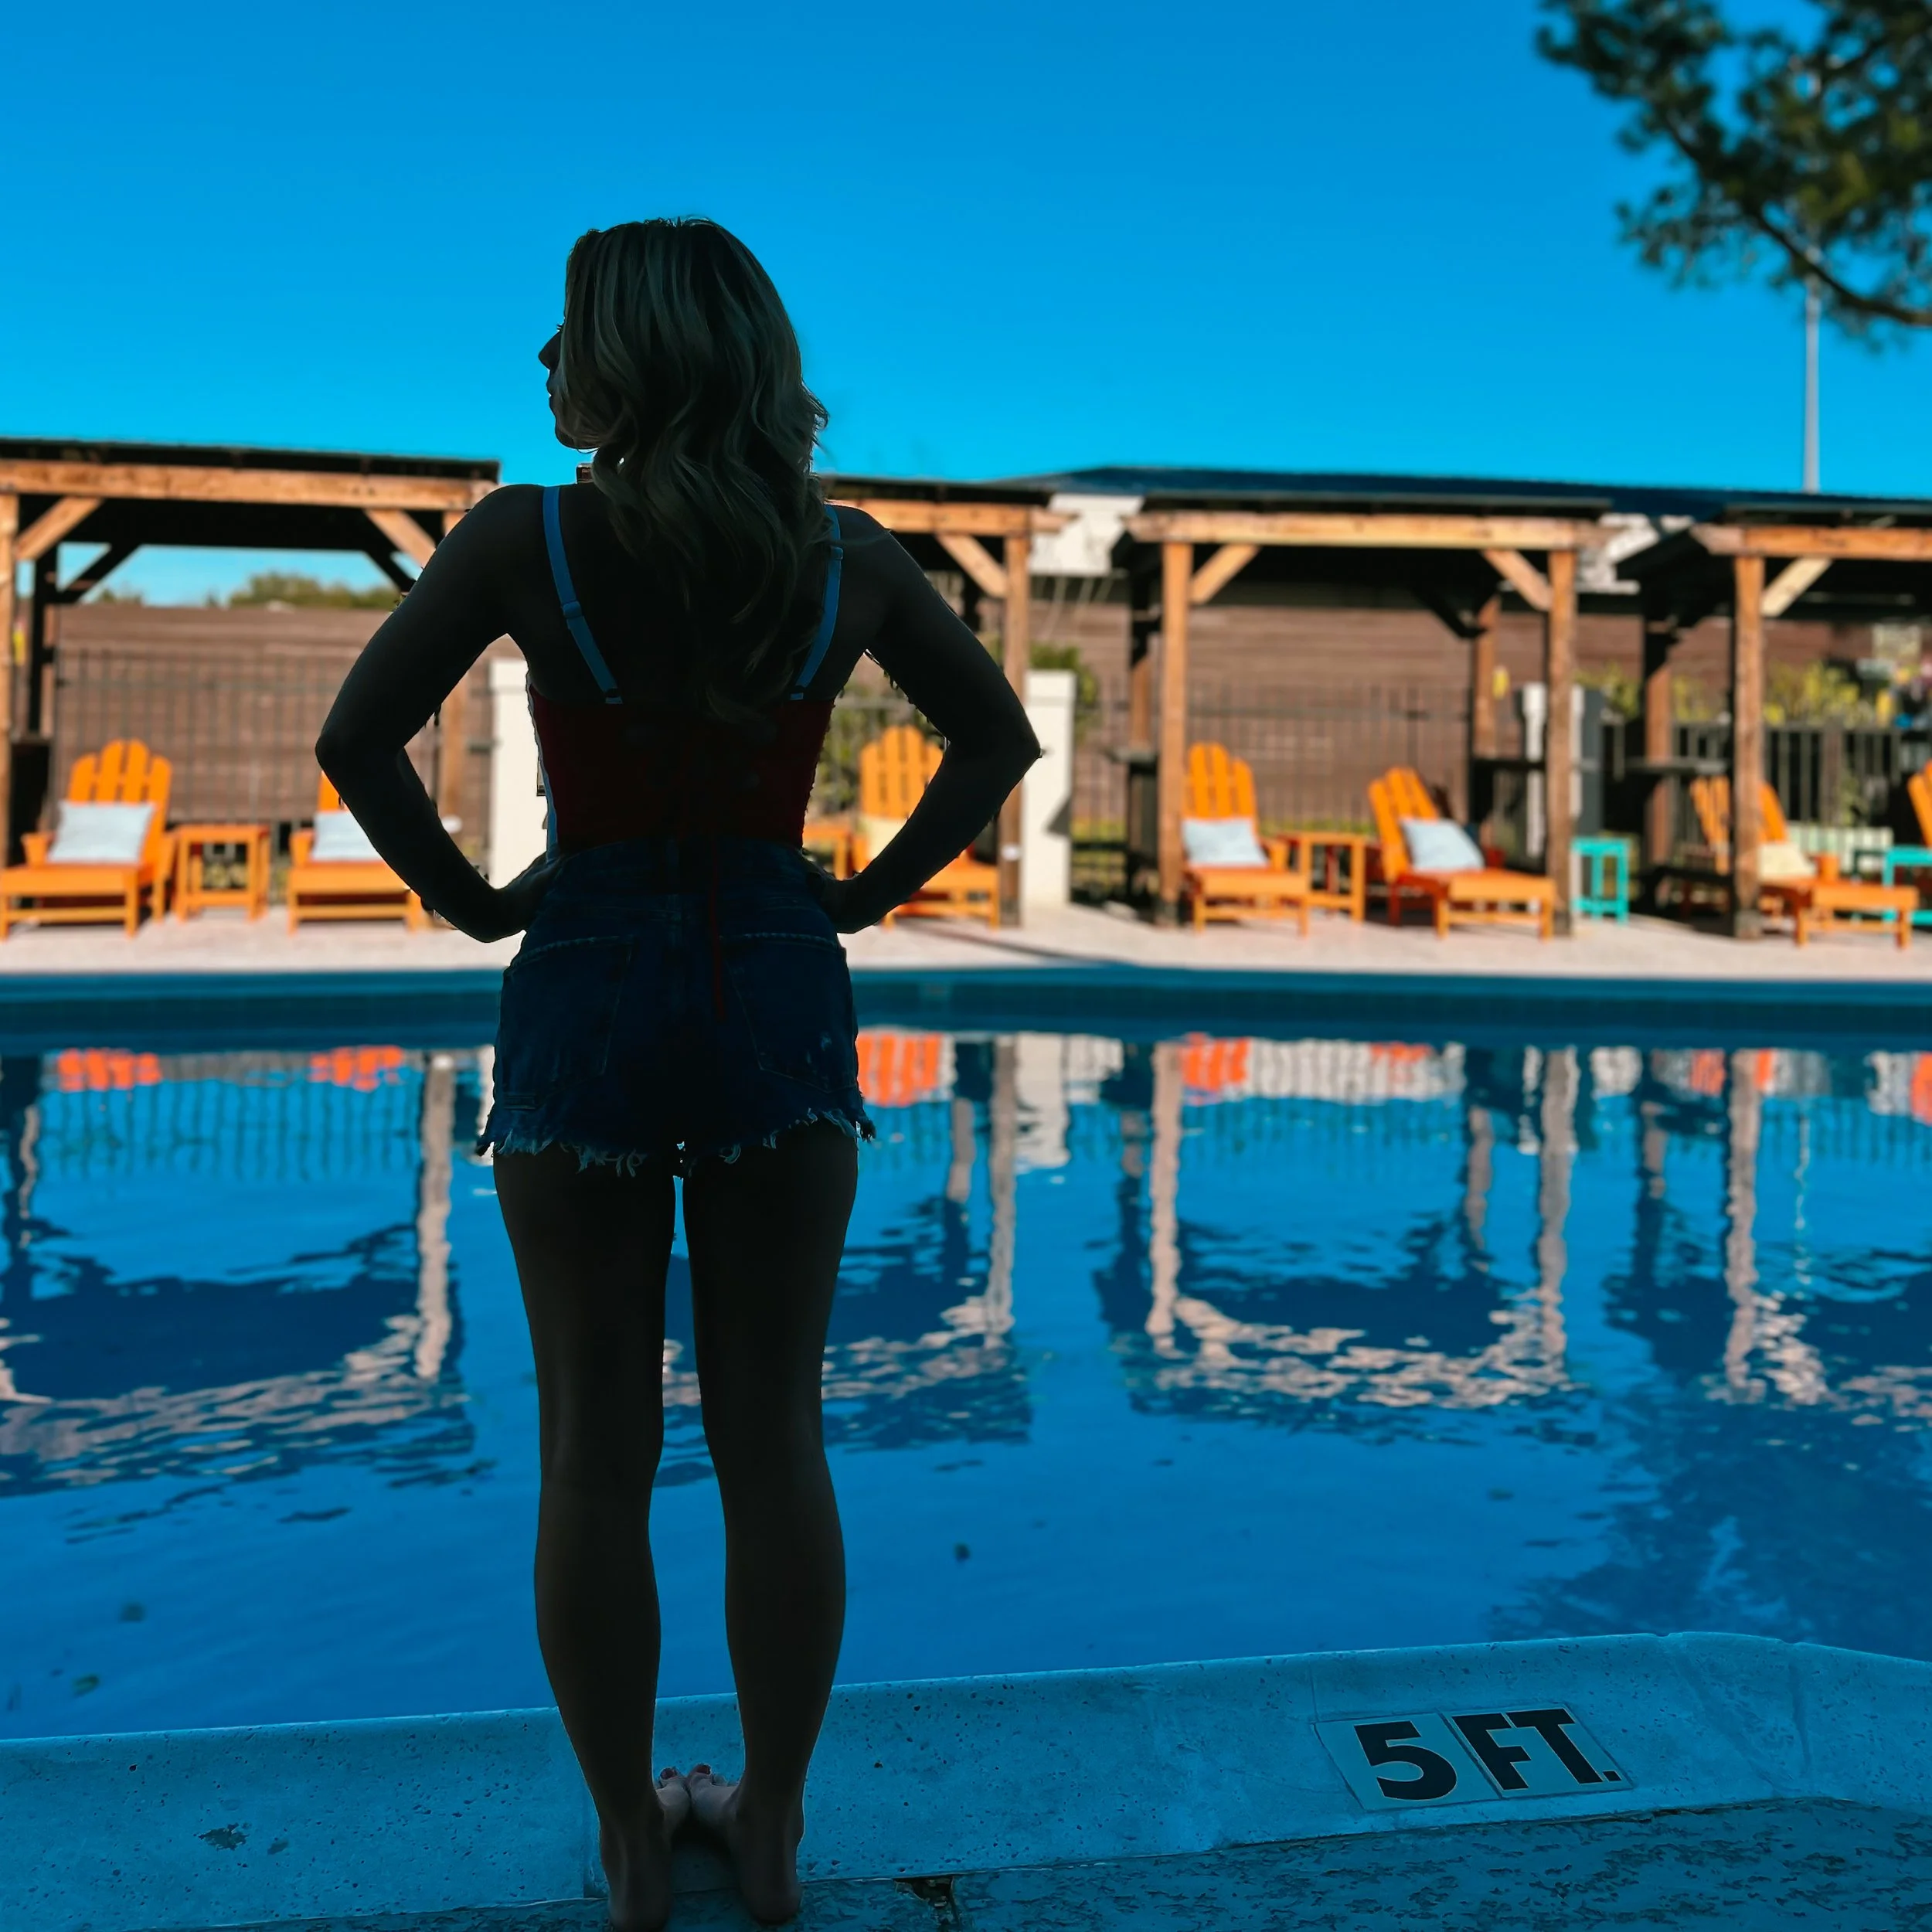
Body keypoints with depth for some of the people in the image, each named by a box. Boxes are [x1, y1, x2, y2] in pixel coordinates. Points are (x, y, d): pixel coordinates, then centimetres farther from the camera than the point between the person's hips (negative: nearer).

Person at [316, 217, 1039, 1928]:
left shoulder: (528, 538, -7)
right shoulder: (846, 555, 2)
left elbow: (359, 739, -7)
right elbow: (997, 738, 10)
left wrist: (472, 900, 4)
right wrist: (868, 896, 10)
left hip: (587, 984, -2)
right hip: (783, 990, 2)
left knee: (596, 1447, 9)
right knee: (773, 1434, 11)